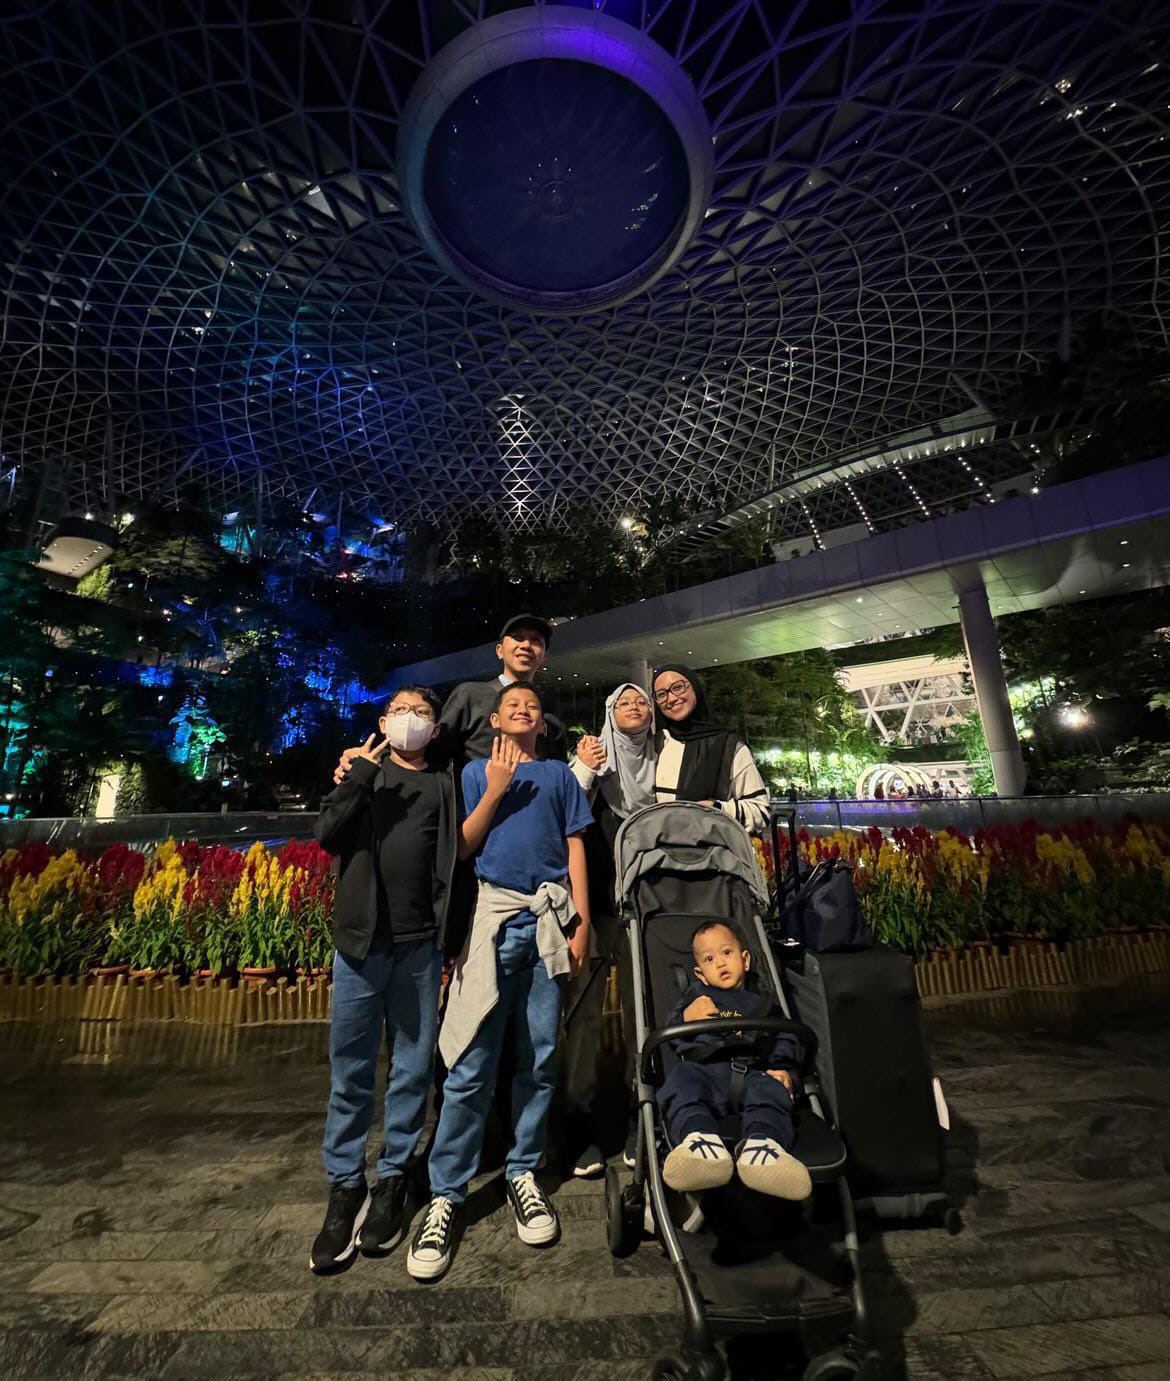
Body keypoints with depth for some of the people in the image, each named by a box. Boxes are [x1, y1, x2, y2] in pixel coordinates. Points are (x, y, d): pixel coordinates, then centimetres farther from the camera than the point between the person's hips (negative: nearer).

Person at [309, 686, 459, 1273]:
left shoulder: (444, 784, 8)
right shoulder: (361, 771, 10)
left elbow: (456, 863, 6)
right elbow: (328, 836, -2)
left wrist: (455, 942, 3)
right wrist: (360, 776, -11)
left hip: (421, 945, 0)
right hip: (362, 939, 0)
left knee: (412, 1066, 9)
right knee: (350, 1070, 7)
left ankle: (393, 1178, 27)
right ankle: (344, 1187, 23)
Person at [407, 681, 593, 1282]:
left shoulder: (558, 773, 16)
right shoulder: (476, 773, 14)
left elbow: (575, 849, 10)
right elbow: (462, 848, 7)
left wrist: (582, 922, 2)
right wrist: (496, 790, -4)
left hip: (548, 917, 1)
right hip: (492, 912, -1)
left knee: (540, 1056, 7)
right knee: (471, 1065, -1)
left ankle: (523, 1172, 24)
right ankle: (445, 1195, 12)